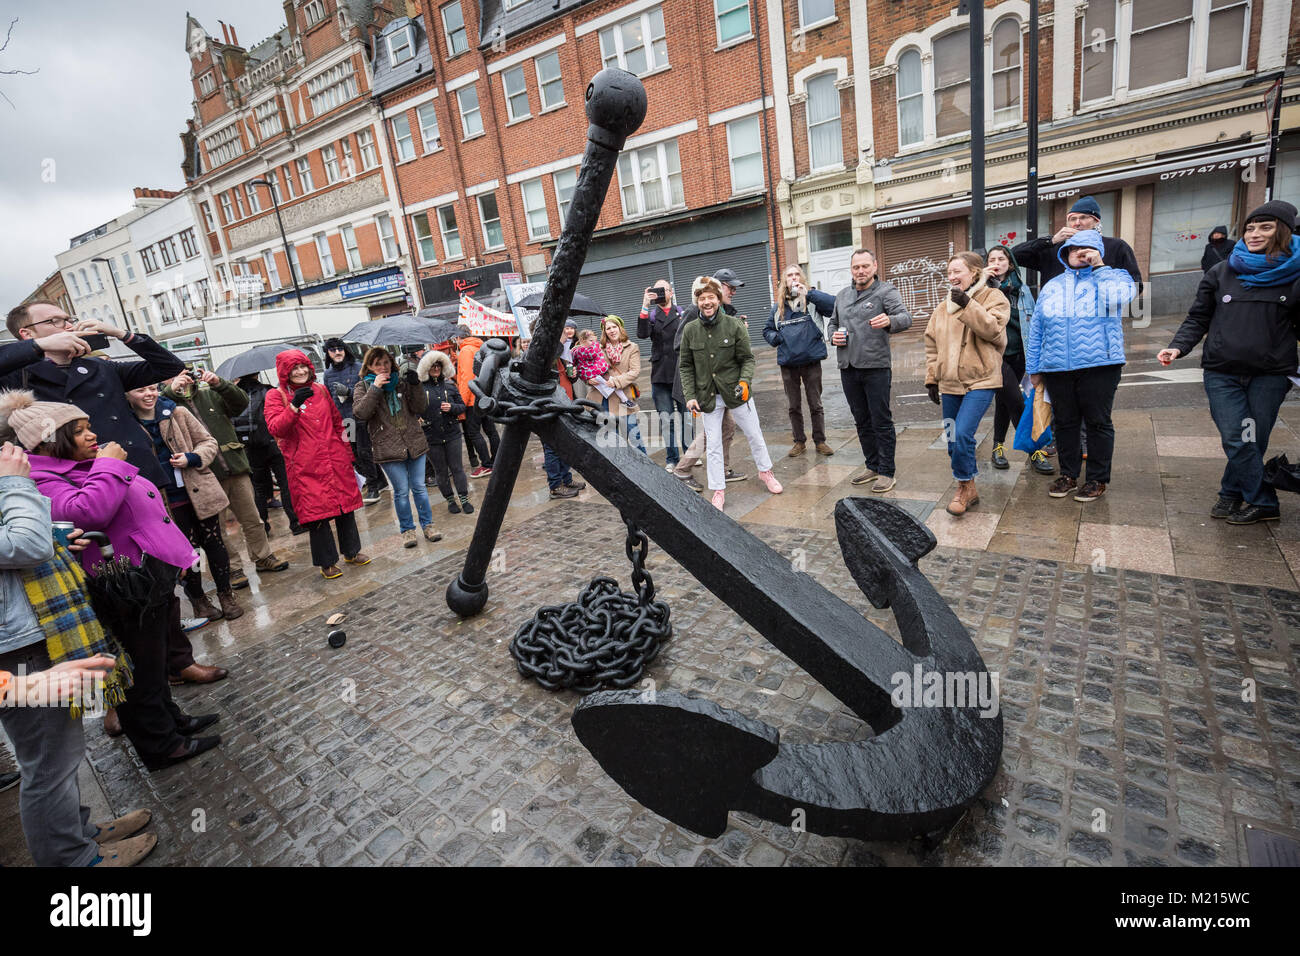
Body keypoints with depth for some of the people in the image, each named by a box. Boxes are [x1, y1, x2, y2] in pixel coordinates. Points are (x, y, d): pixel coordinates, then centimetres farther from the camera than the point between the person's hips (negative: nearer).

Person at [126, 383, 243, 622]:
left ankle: (226, 595, 20)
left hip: (200, 491, 1)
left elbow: (208, 442, 5)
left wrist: (192, 458, -13)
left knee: (213, 542, 7)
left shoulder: (177, 412, 1)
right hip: (168, 501, -1)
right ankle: (198, 600, 23)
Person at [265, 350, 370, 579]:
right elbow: (275, 429, -14)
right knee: (316, 512, -1)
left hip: (336, 460, 4)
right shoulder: (276, 396, -1)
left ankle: (351, 551, 28)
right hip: (306, 467, -4)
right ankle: (327, 563, 12)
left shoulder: (321, 390, 12)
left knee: (346, 505, 10)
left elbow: (337, 422, 19)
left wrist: (346, 451, 18)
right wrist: (294, 406, -26)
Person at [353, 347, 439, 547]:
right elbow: (360, 412, -14)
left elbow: (420, 408, 0)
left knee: (419, 487, 7)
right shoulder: (363, 387, 3)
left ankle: (427, 525, 19)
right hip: (387, 448, -2)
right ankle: (407, 530, 16)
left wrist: (415, 384, -14)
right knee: (401, 491, 1)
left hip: (414, 443, 2)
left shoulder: (401, 381, 8)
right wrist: (375, 388, -20)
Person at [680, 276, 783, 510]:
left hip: (736, 392, -1)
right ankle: (718, 491, 16)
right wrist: (690, 396, -4)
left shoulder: (734, 325, -7)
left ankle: (765, 472, 37)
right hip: (708, 395, 1)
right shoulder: (690, 330, -2)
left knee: (754, 434, 12)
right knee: (713, 445, 4)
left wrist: (745, 381, -20)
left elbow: (747, 359, -2)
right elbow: (686, 367, 3)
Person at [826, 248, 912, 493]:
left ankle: (886, 472, 7)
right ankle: (872, 466, 27)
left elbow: (905, 318, -18)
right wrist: (833, 336, 2)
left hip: (876, 367, -6)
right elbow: (832, 322, 26)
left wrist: (889, 321, -41)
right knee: (862, 421, 14)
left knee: (881, 422, -2)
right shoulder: (842, 296, 14)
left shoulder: (885, 291, -5)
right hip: (848, 368, 6)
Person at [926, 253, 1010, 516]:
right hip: (949, 383, 6)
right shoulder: (945, 306, 15)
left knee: (962, 435, -19)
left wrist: (967, 305, -21)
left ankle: (965, 486, 0)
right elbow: (932, 345, 17)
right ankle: (968, 490, 22)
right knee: (954, 440, 8)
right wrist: (932, 379, 12)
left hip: (980, 381, -6)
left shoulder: (994, 297, 0)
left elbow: (992, 329, -18)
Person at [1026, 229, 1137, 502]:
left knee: (1098, 423, 3)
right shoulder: (1051, 287, 16)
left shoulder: (1112, 276, 7)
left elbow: (1117, 297, -18)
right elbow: (1036, 330, 15)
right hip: (1056, 368, 3)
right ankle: (1068, 474, 24)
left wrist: (1099, 266, -10)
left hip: (1099, 366, -3)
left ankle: (1098, 479, 14)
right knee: (1064, 423, 10)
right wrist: (1033, 368, 11)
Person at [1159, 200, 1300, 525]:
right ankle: (1264, 502, 8)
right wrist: (1178, 346, -9)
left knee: (1253, 440, 3)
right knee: (1237, 440, -6)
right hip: (1222, 373, 0)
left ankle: (1232, 492, 19)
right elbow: (1198, 318, 7)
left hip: (1271, 374, 0)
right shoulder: (1221, 273, 8)